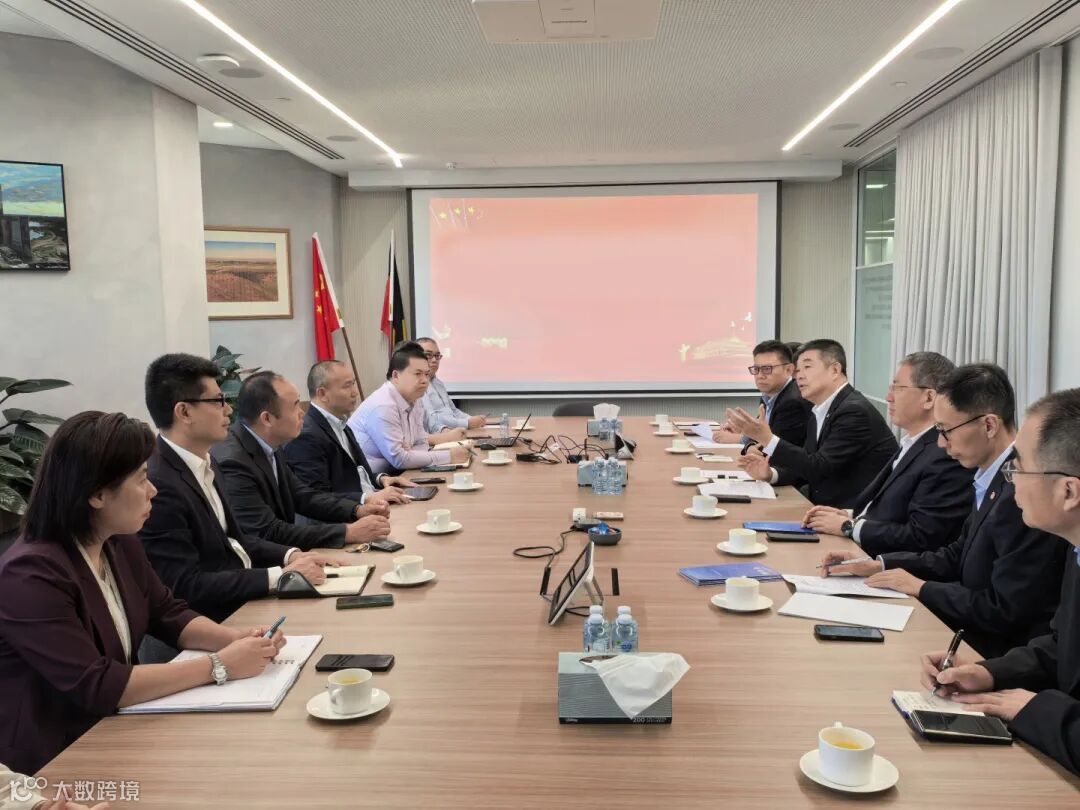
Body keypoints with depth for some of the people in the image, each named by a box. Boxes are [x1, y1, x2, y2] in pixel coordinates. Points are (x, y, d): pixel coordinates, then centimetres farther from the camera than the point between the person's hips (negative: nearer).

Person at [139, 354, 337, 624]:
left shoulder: (205, 462, 6)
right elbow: (186, 586, -23)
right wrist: (281, 575, -23)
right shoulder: (158, 485, -22)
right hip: (220, 617, -8)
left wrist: (291, 555, -1)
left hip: (251, 591, 8)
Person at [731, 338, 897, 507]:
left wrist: (767, 438, -27)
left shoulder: (855, 411, -17)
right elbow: (809, 466, 13)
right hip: (829, 509, 7)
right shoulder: (818, 414, 10)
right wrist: (771, 474, -6)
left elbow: (820, 468, -22)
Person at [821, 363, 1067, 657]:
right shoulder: (996, 479, 3)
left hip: (997, 653, -7)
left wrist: (921, 587, -13)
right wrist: (877, 564, 2)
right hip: (972, 633, 7)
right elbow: (956, 557, 12)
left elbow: (1003, 610, -24)